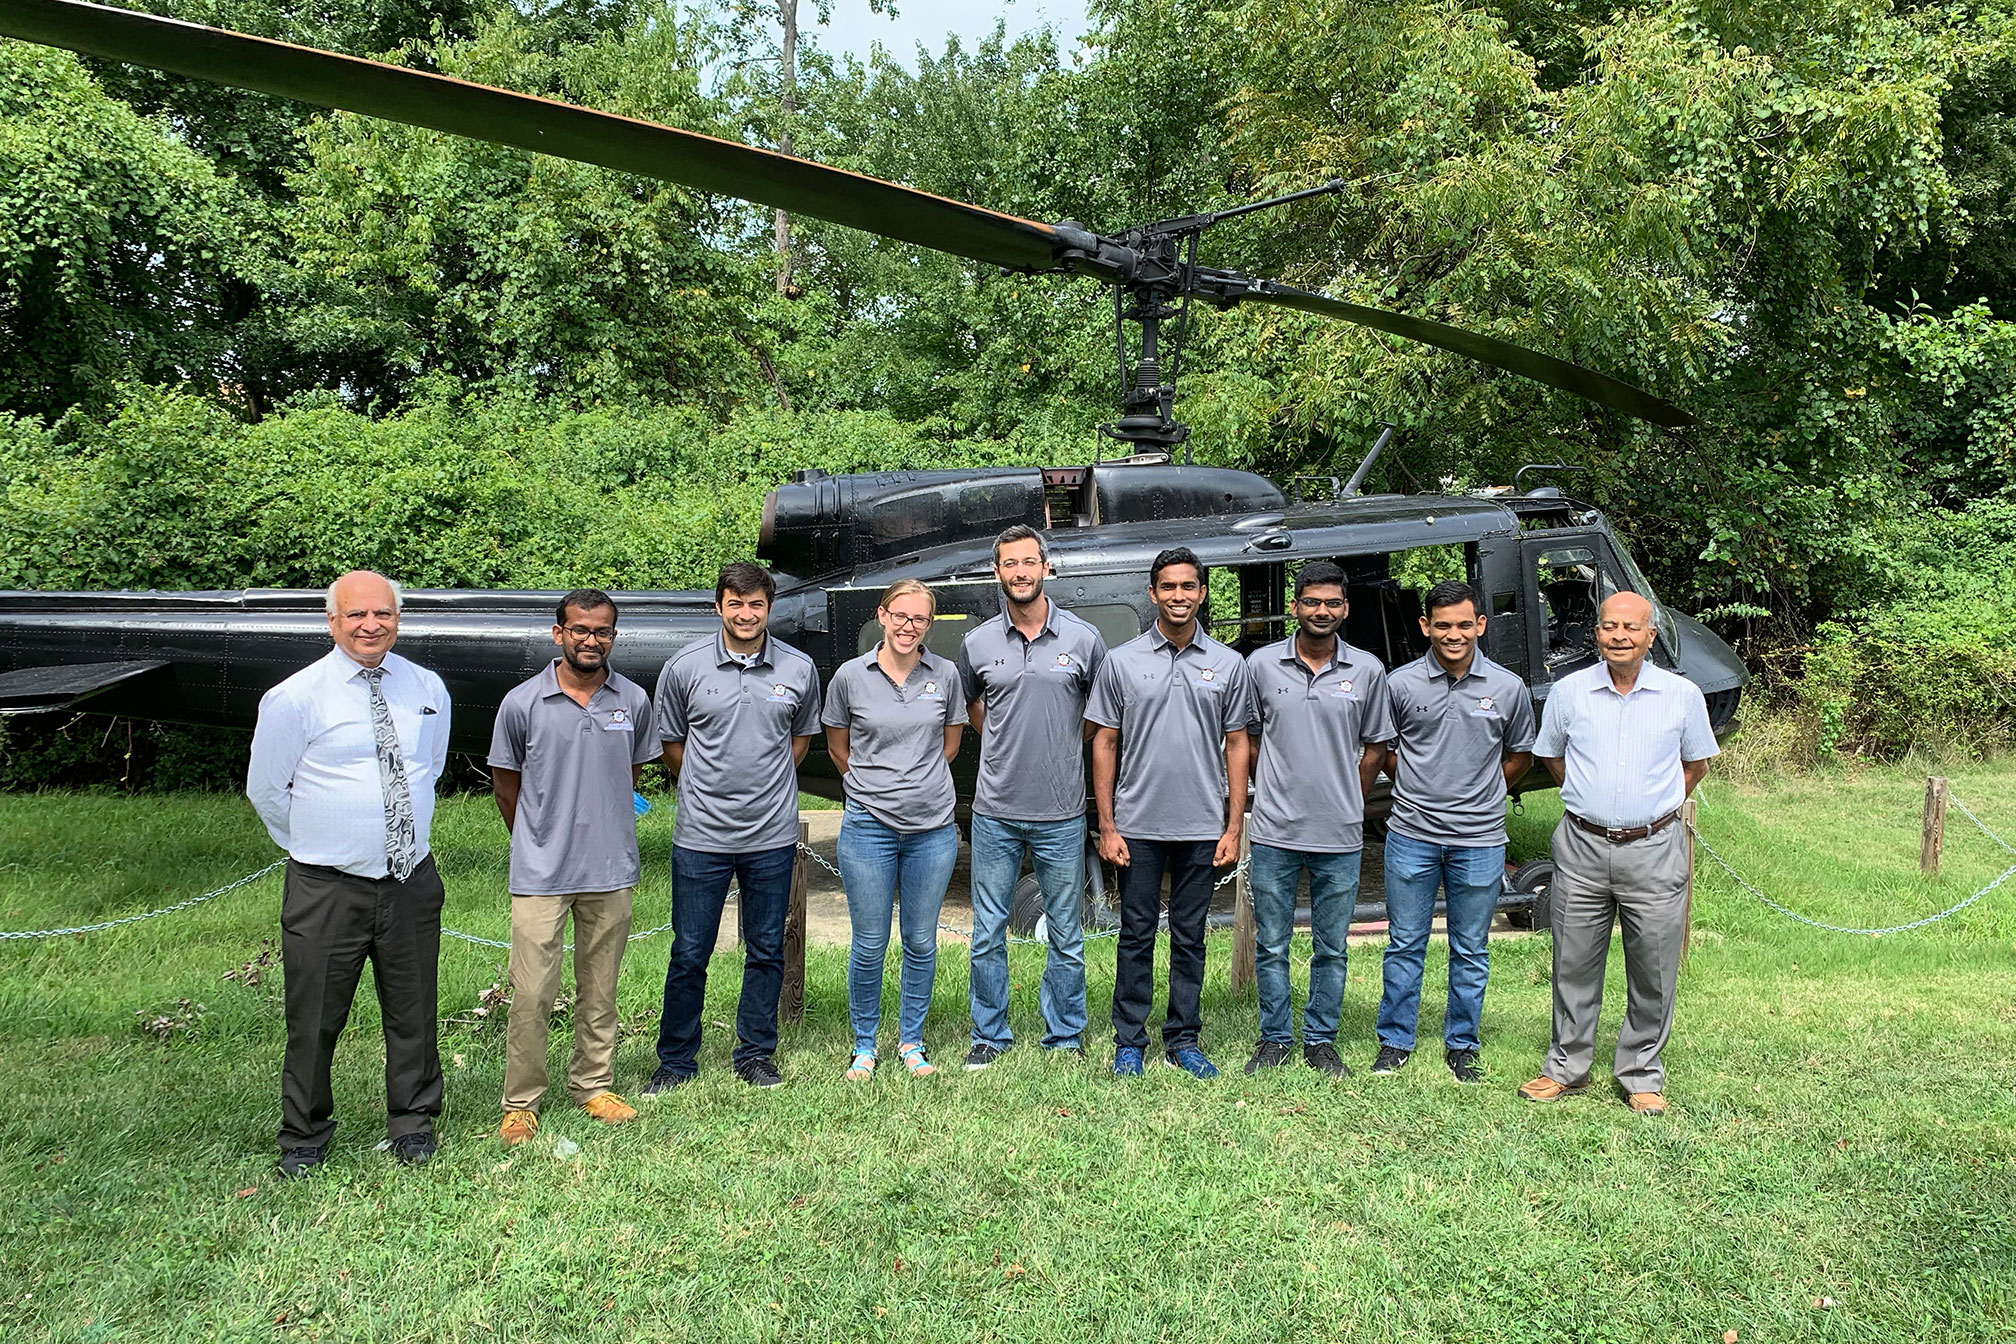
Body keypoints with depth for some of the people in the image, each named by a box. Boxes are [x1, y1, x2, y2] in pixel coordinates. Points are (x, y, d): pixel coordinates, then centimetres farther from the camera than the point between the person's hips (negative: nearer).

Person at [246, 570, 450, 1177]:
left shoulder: (428, 689, 5)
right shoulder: (294, 698, -8)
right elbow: (265, 789, 2)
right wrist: (316, 845, 7)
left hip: (412, 882, 3)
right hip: (326, 889, -3)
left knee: (413, 1012, 13)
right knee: (314, 1020, 7)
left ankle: (412, 1126, 32)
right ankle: (303, 1139, 27)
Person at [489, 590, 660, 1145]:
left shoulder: (634, 700, 2)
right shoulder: (522, 703, -5)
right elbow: (505, 785, 6)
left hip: (612, 871, 3)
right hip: (540, 874, -2)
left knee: (600, 990, 13)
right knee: (531, 994, -1)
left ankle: (593, 1085, 28)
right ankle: (520, 1103, 14)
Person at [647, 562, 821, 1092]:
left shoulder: (799, 669, 0)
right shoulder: (684, 667, -4)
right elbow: (672, 745, 9)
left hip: (772, 836, 1)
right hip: (701, 835, -1)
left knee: (767, 950, 11)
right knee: (689, 953, 6)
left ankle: (755, 1054, 26)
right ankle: (676, 1060, 22)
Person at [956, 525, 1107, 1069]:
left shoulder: (1082, 638, -1)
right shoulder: (977, 643, 3)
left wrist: (1062, 747, 7)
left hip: (1061, 814, -1)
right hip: (995, 813, 1)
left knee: (1066, 936, 9)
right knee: (988, 933, 8)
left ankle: (1066, 1036, 23)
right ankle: (989, 1035, 22)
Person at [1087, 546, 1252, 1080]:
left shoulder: (1228, 664, 4)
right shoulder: (1121, 662, 0)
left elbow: (1236, 746, 6)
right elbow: (1104, 744, 2)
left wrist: (1234, 827, 1)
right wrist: (1106, 826, -3)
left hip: (1202, 827, 1)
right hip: (1137, 825, -1)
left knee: (1190, 938, 10)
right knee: (1137, 936, 7)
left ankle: (1183, 1040, 21)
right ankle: (1129, 1041, 17)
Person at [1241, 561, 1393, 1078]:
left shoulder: (1367, 670, 1)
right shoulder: (1261, 664, 0)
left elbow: (1374, 745, 10)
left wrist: (1348, 803, 9)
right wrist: (1276, 794, 9)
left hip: (1340, 837, 0)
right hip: (1275, 832, 0)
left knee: (1332, 948, 11)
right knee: (1271, 945, 8)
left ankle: (1321, 1041, 25)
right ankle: (1274, 1039, 22)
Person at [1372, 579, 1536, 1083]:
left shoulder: (1508, 687, -1)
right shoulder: (1401, 684, -3)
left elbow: (1519, 755, 14)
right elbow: (1383, 750, 11)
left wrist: (1480, 794, 8)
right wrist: (1419, 790, 7)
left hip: (1479, 840, 1)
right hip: (1412, 836, 0)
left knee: (1471, 950, 11)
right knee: (1405, 944, 8)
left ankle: (1462, 1045, 25)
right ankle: (1395, 1041, 21)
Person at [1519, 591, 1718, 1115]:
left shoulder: (1683, 695, 1)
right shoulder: (1569, 691, 2)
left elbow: (1695, 764, 15)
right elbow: (1551, 756, 17)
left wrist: (1654, 808, 10)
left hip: (1655, 850, 0)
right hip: (1581, 848, 1)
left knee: (1653, 973, 7)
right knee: (1574, 966, 8)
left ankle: (1642, 1076, 23)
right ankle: (1567, 1068, 23)